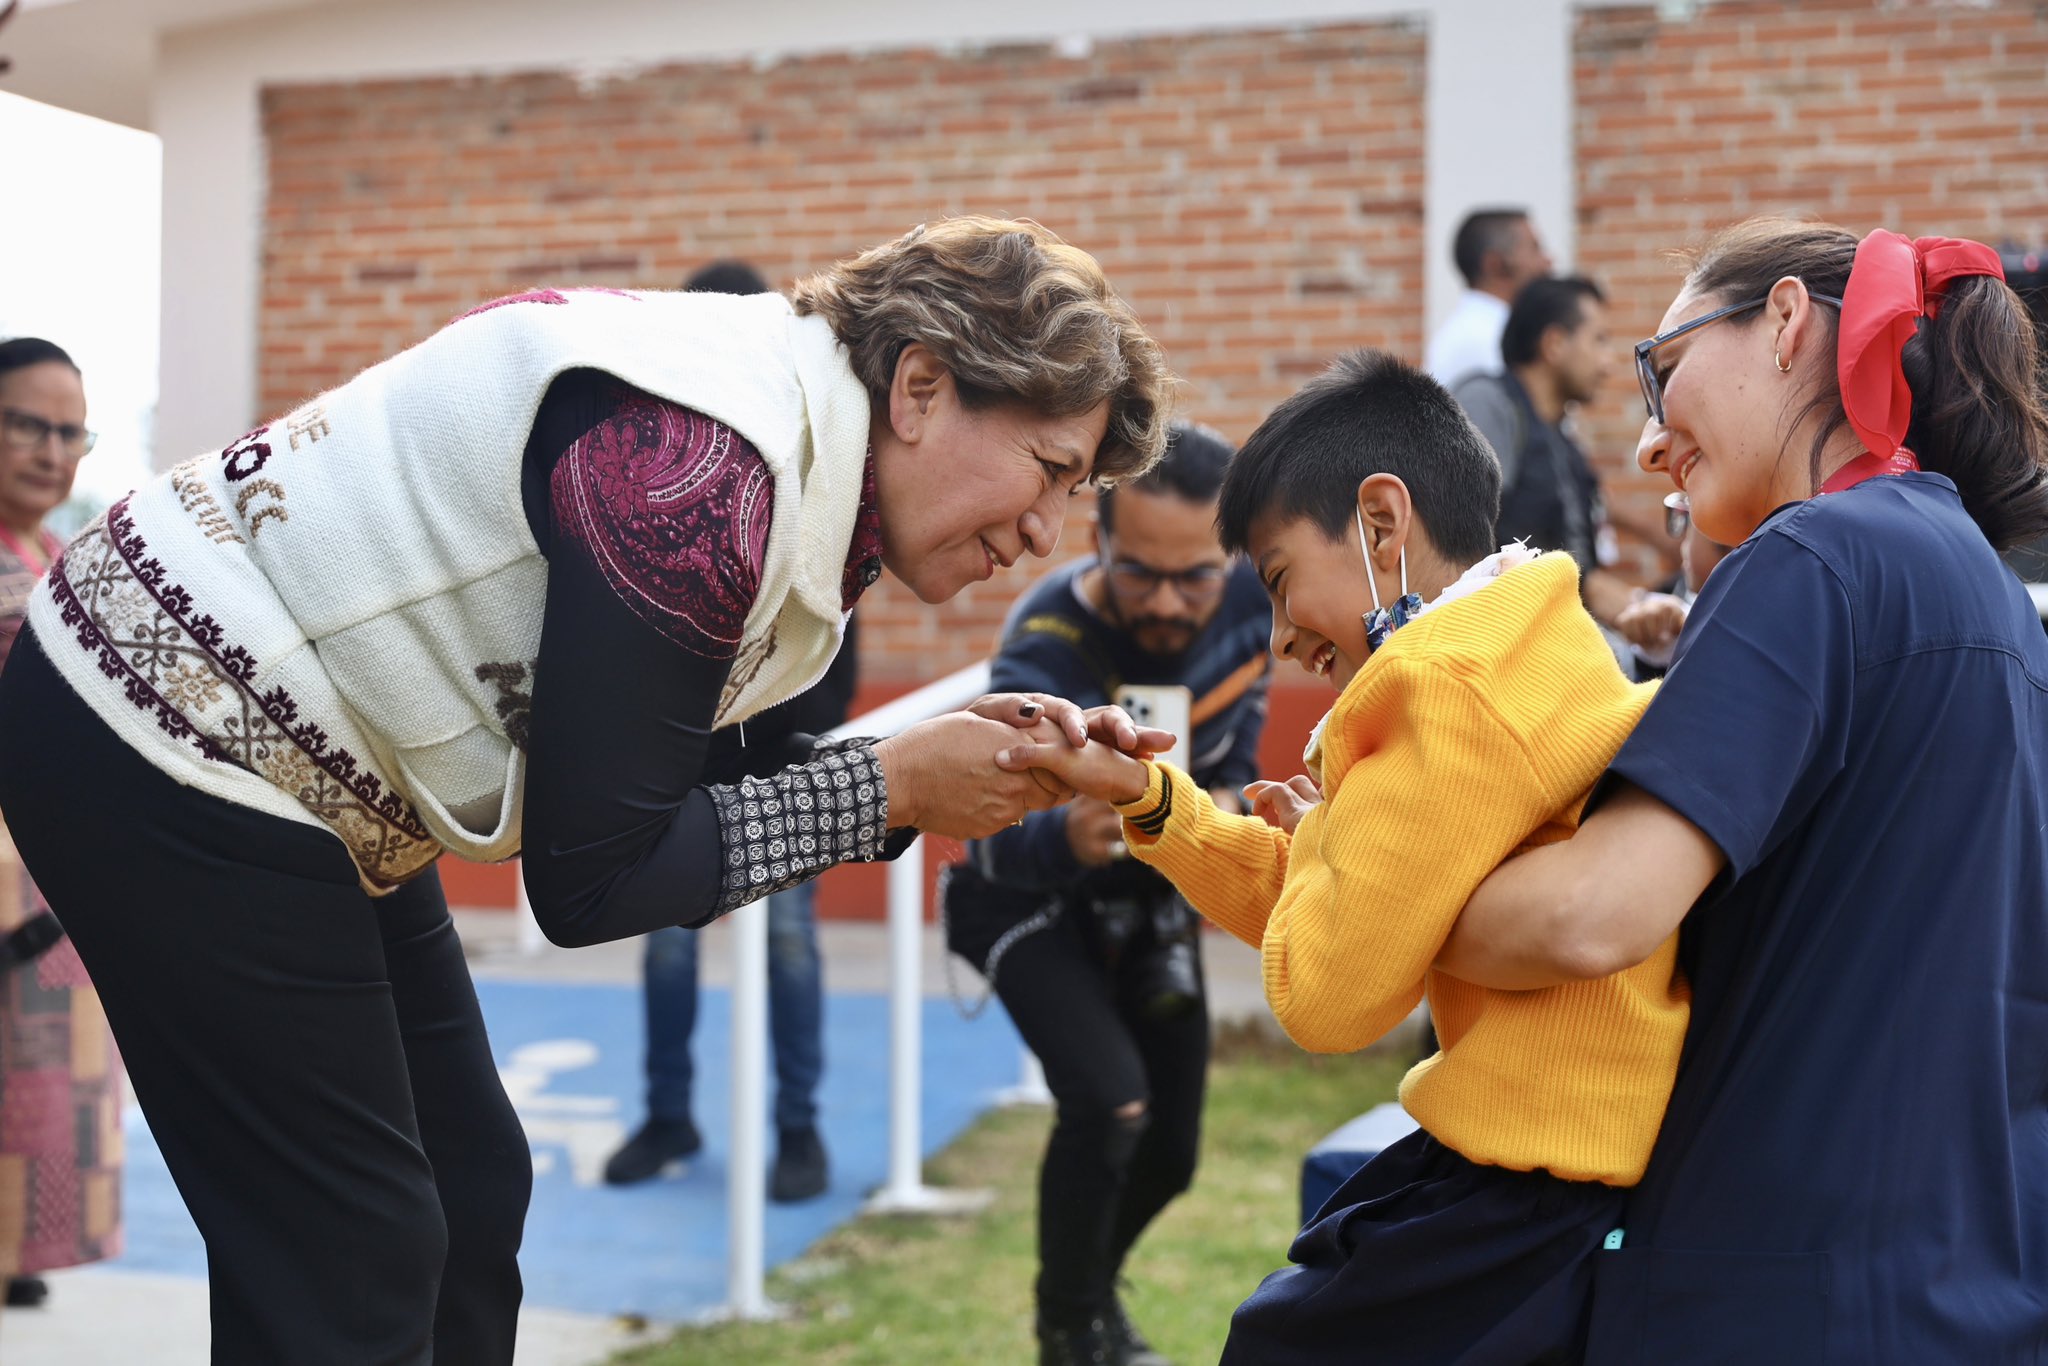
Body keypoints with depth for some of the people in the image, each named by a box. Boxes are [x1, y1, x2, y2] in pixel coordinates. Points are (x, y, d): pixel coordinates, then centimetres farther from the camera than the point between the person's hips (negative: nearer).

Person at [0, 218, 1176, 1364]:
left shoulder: (803, 435, 2)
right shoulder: (701, 465, -27)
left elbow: (684, 796, 3)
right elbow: (592, 882, -20)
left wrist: (965, 764, -6)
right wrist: (892, 790, -16)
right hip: (177, 738, -10)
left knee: (468, 1196, 14)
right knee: (350, 1265, -6)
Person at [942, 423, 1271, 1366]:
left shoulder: (1252, 594, -22)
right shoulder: (1041, 657, -38)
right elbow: (997, 837, -47)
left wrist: (1230, 781, -8)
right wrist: (1069, 839, -68)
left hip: (1153, 897, 5)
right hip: (1032, 898, -5)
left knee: (1171, 1152, 9)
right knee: (1110, 1102, -27)